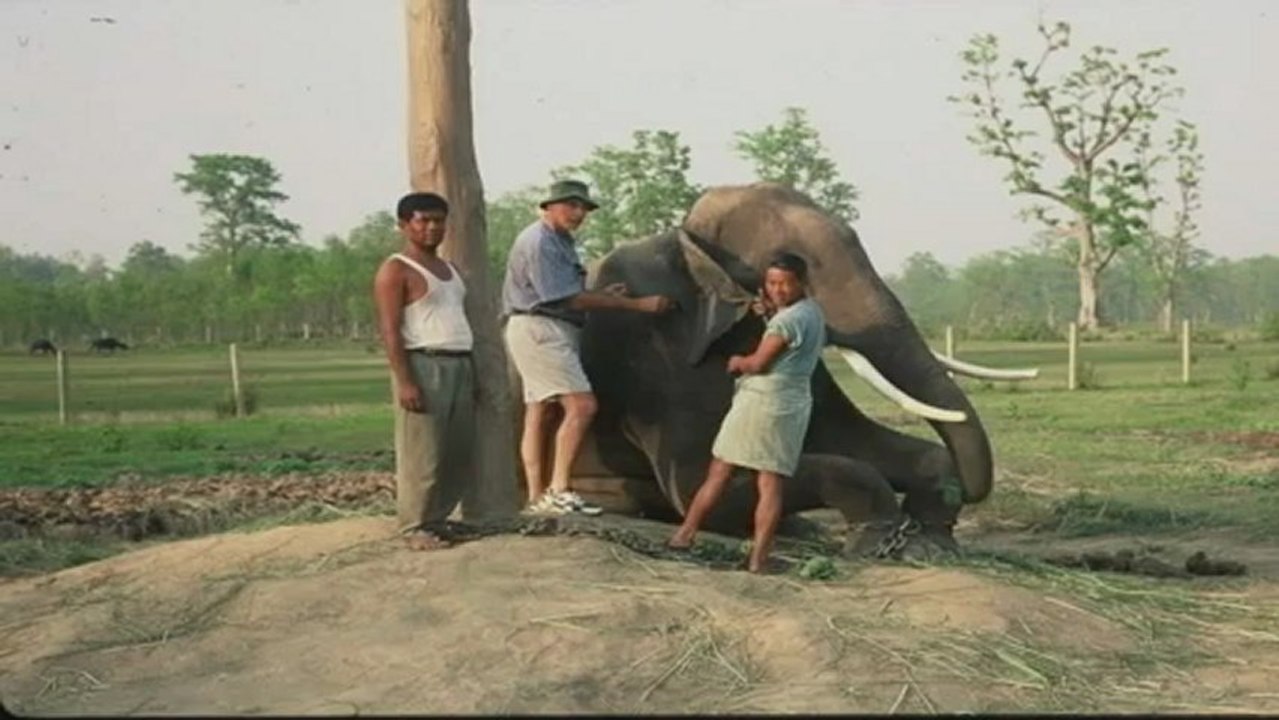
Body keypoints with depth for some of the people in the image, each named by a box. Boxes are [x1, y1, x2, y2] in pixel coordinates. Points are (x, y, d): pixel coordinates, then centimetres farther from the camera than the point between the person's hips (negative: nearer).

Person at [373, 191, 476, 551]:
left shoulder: (449, 269, 21)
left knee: (460, 454, 8)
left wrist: (471, 371, 19)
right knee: (423, 452, -8)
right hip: (423, 364, -8)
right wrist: (404, 380, -21)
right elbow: (390, 330, -12)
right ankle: (416, 527, -2)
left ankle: (436, 518, 18)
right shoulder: (396, 270, -5)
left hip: (459, 365, 8)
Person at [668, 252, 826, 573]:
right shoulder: (813, 312, 14)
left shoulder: (788, 319, -15)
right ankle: (758, 558, -4)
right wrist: (771, 313, 12)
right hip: (793, 405, 8)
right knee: (771, 483, 1)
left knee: (719, 472, 3)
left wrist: (737, 362, 5)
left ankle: (684, 534, 11)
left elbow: (758, 363, -16)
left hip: (761, 400, -8)